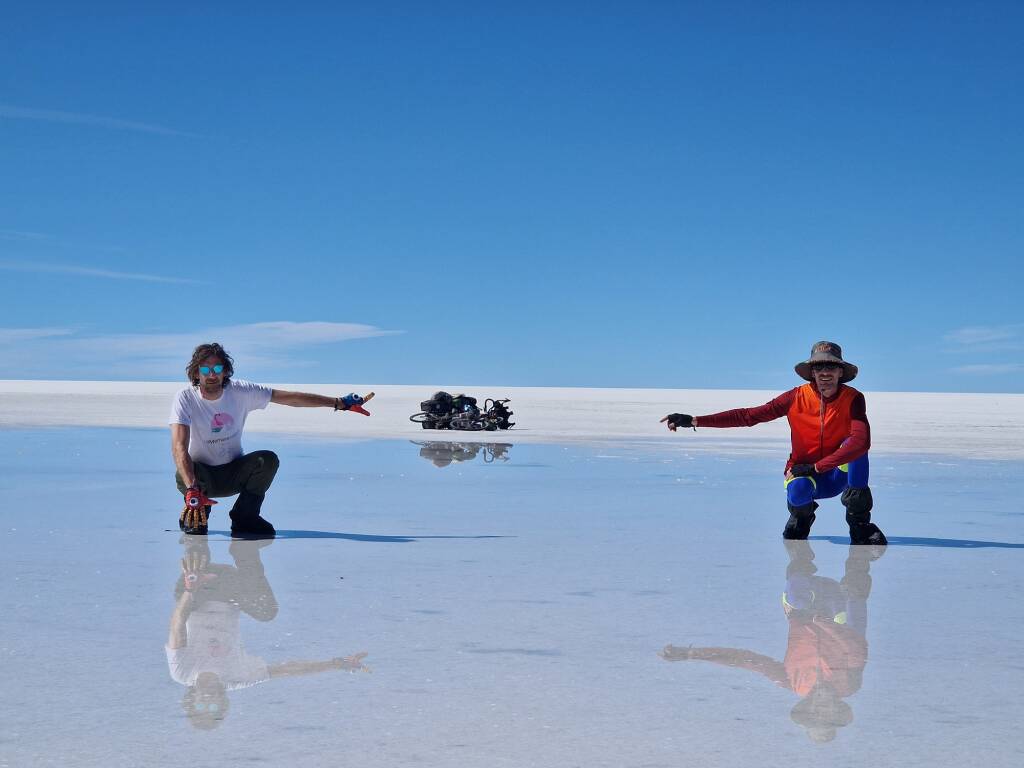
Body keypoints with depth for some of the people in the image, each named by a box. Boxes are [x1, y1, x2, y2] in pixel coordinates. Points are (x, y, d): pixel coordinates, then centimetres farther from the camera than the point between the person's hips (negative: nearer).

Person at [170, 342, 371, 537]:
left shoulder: (240, 392, -11)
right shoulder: (185, 399, -20)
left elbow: (290, 397, -10)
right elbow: (179, 448, -32)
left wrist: (339, 403, -14)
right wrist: (192, 490, -47)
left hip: (233, 474, 3)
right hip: (201, 474, -2)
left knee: (268, 459, -24)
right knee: (184, 472, -36)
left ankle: (244, 516, -4)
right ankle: (194, 515, -2)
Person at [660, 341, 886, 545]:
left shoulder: (853, 399, -14)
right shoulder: (797, 397, -11)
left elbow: (861, 442, -29)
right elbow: (748, 416, -13)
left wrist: (816, 467, -31)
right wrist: (694, 421, -19)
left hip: (838, 474, 0)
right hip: (802, 473, 0)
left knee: (854, 444, -30)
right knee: (798, 490, -36)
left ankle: (859, 523, -17)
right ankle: (802, 516, 5)